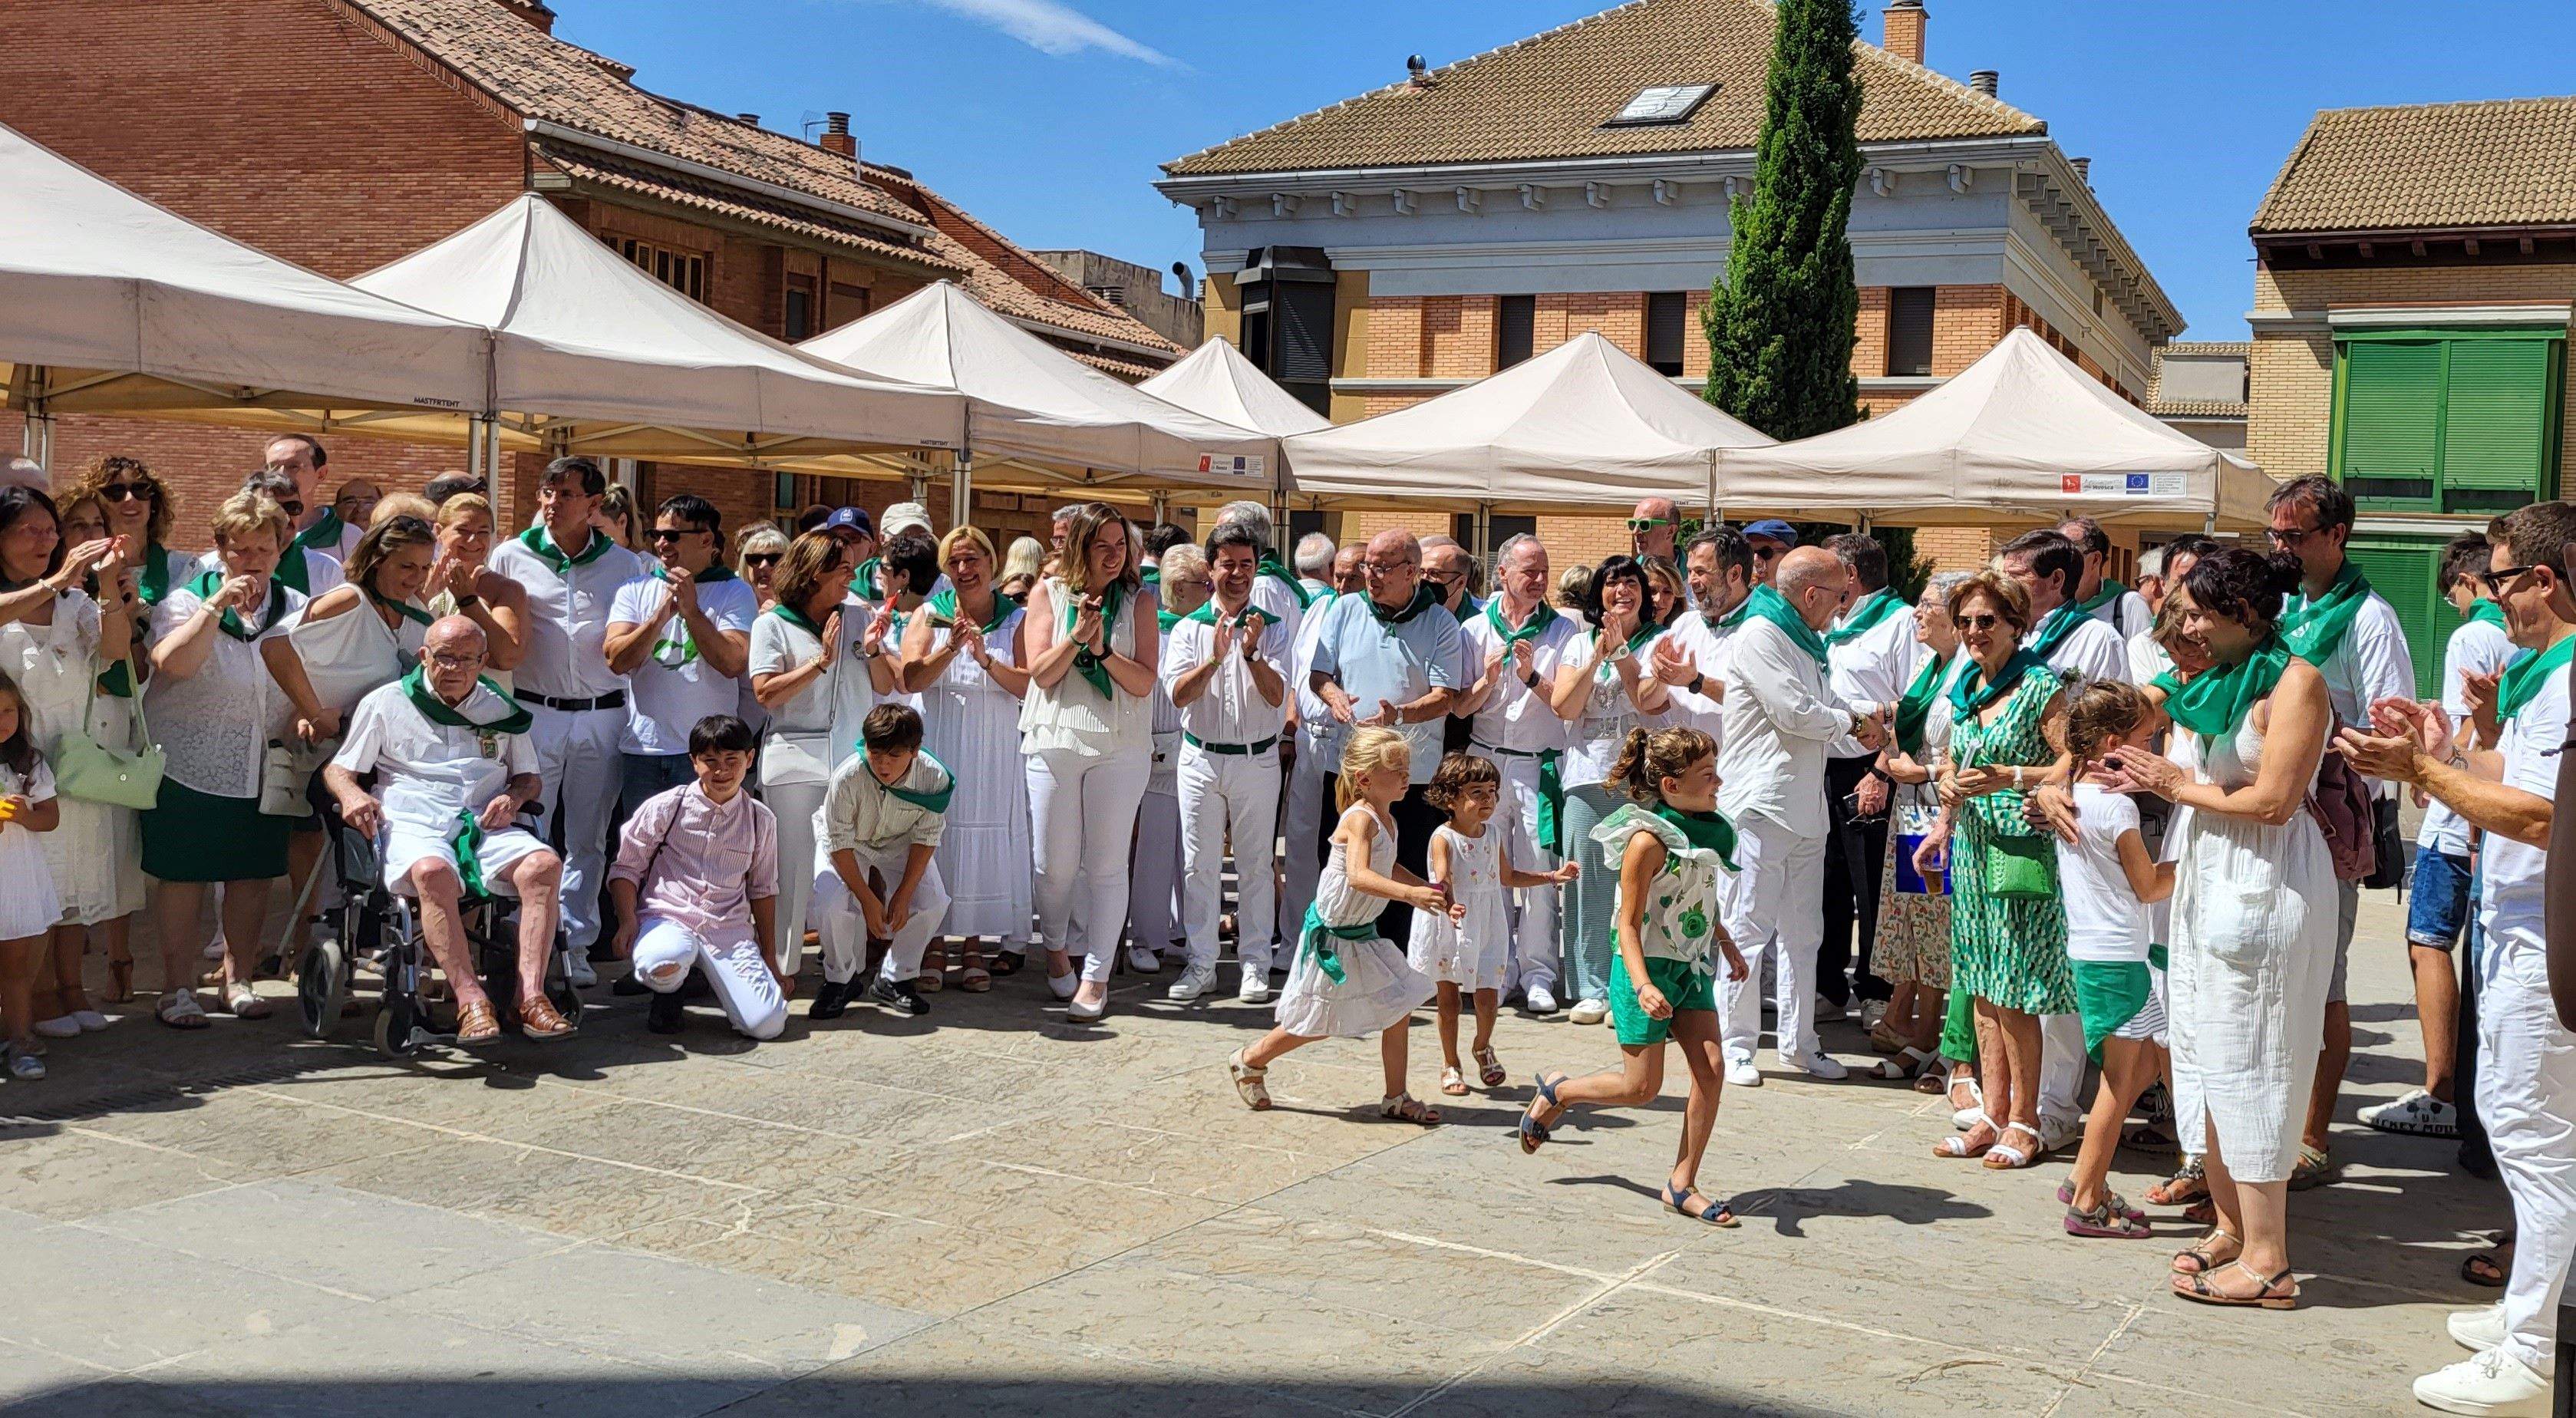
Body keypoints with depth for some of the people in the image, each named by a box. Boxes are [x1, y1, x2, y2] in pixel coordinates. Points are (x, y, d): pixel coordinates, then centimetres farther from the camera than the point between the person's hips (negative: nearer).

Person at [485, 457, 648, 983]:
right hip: (534, 713, -1)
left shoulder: (625, 565, 7)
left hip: (602, 717, 1)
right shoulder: (511, 556, 4)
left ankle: (576, 944, 15)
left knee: (588, 841, 6)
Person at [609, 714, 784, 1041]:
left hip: (730, 931, 2)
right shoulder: (665, 807, 2)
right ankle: (670, 991, 0)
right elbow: (626, 867, 7)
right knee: (661, 965, -41)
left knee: (767, 1024, -20)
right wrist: (627, 921, -11)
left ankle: (716, 980, 15)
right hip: (666, 917, -2)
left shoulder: (760, 820, 10)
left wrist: (770, 960, 19)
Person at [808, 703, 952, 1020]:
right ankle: (840, 979, 0)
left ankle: (894, 979, 3)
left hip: (899, 842, 2)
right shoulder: (847, 777, -35)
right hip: (847, 842, -2)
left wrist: (903, 894, -19)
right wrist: (868, 899, -24)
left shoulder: (935, 777, -29)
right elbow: (840, 843, -24)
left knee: (933, 901, -17)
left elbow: (925, 838, -15)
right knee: (831, 901, -26)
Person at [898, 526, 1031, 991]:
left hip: (995, 748, 0)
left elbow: (1030, 686, -6)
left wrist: (985, 659, -20)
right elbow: (911, 679, -6)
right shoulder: (929, 617, 7)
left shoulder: (1016, 619, 6)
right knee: (937, 838, -2)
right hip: (939, 744, 0)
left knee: (986, 840, -1)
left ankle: (973, 944, 5)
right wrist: (952, 647, -20)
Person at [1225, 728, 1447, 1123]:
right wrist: (1409, 893, -51)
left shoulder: (1387, 819, 5)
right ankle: (1249, 1061, 27)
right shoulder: (1359, 819, -24)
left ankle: (1396, 1098, 16)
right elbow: (1358, 876, -40)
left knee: (1398, 1011, 5)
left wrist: (1434, 895, 16)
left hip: (1363, 935, 9)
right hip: (1332, 937, -9)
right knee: (1315, 1023, 4)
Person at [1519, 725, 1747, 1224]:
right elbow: (1629, 924, -21)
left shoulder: (1709, 829, 4)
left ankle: (1682, 1184, 5)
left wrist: (1727, 944, 22)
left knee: (1712, 1068, -5)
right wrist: (1642, 985, -32)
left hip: (1692, 968, 7)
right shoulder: (1648, 841, -20)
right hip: (1649, 968, -7)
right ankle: (1555, 1093, 26)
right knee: (1641, 1087, -2)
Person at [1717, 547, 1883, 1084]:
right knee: (1749, 928, -4)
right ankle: (1736, 1044, 4)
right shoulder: (1758, 635, -12)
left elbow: (1822, 704, 25)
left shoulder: (1803, 641, 19)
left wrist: (1866, 712, 4)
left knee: (1803, 932, 13)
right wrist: (1851, 721, -1)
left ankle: (1798, 1041, 21)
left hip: (1805, 807, 10)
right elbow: (1795, 714, -18)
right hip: (1760, 806, -10)